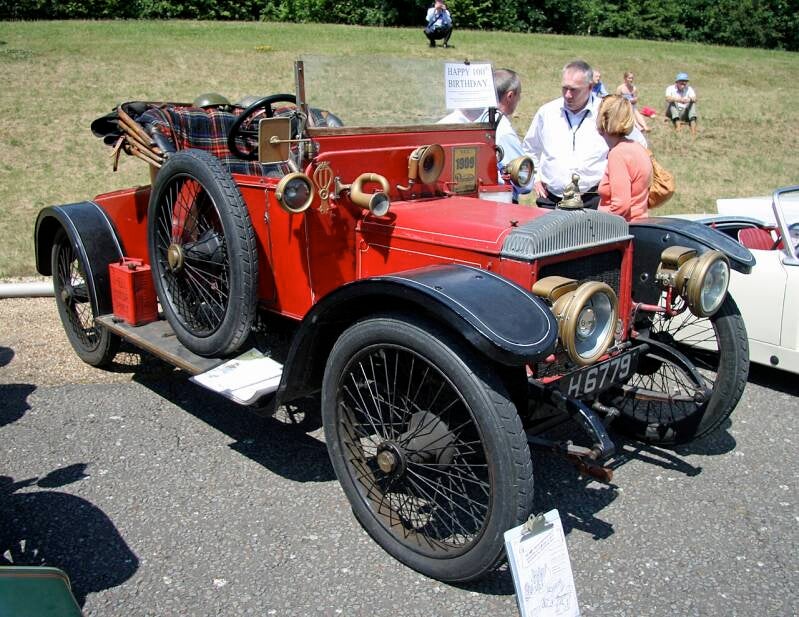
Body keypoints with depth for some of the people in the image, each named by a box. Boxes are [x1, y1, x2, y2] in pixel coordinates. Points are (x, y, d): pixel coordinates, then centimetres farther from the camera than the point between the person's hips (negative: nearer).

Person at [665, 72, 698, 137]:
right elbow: (668, 98, -26)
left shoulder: (689, 89, 2)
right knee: (672, 101, -26)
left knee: (692, 102, -21)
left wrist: (690, 99, -40)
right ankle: (678, 126, -49)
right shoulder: (671, 88, -5)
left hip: (684, 113, 2)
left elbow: (694, 99, -16)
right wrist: (679, 100, -43)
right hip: (672, 114, -2)